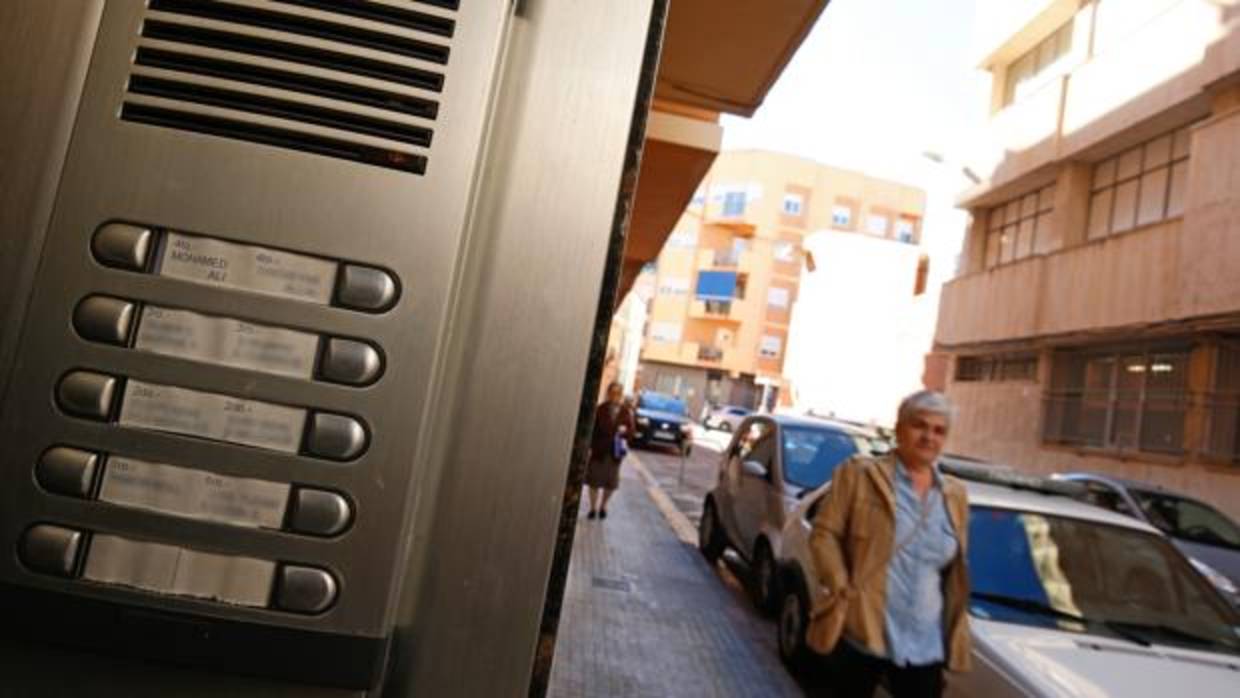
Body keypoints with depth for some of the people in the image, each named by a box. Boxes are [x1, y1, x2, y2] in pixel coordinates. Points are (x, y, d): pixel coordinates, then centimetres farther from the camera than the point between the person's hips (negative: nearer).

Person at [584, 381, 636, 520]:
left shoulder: (626, 411, 0)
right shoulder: (600, 409, -7)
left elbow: (632, 429, 4)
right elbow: (592, 428, -6)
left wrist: (625, 430, -18)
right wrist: (589, 446, -11)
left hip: (615, 451, 2)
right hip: (598, 450, -2)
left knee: (611, 482, 10)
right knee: (594, 480, 6)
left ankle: (603, 506, 31)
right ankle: (593, 508, 19)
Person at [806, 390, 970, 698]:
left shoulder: (955, 495, 9)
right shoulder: (860, 474, -5)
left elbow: (956, 570, 16)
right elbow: (823, 533, -6)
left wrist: (956, 626, 11)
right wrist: (842, 589, -14)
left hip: (925, 645, 4)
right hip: (861, 633, -3)